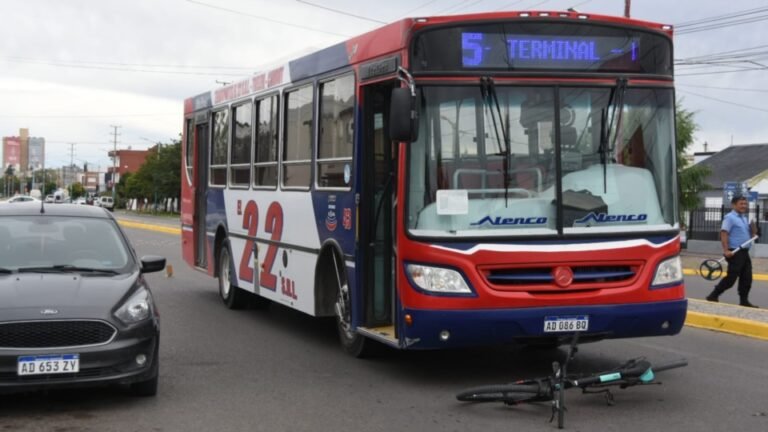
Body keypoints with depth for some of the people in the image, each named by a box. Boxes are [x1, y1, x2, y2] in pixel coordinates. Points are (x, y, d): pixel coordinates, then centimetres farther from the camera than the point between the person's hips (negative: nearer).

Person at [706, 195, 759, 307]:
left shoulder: (744, 218, 17)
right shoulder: (730, 218, -9)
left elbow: (752, 232, 27)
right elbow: (724, 233, -18)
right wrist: (726, 250, -27)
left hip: (744, 252, 8)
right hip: (735, 253, -8)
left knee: (747, 278, 5)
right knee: (731, 278, -8)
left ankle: (744, 300, 11)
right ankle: (713, 296, 0)